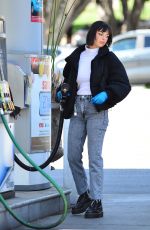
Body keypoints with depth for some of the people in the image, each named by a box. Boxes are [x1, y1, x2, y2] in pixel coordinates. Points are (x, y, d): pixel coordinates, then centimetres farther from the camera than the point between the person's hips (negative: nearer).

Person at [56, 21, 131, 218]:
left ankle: (96, 202, -8)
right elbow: (68, 79, 24)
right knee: (73, 156, 4)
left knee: (94, 155, -9)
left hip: (96, 108, -4)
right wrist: (61, 92, 4)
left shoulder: (109, 58, 1)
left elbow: (124, 84, -1)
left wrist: (107, 94, -18)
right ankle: (84, 194, 21)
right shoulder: (76, 57, 12)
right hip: (77, 108, 4)